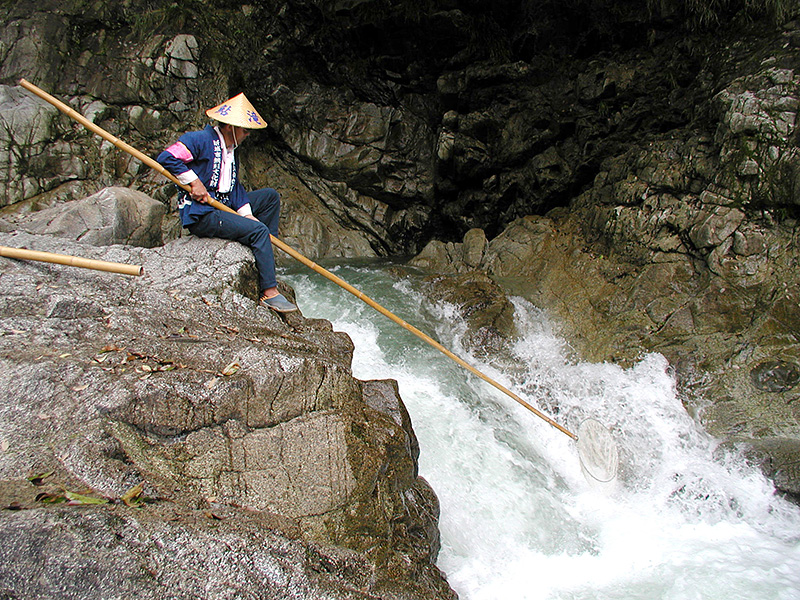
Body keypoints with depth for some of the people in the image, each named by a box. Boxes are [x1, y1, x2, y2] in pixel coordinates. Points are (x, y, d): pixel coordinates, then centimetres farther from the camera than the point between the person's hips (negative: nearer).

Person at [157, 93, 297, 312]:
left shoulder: (232, 149, 16)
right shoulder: (200, 140, -11)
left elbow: (235, 187, 13)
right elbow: (166, 158, -19)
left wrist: (248, 214, -1)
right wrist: (194, 182, -20)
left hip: (224, 207, 10)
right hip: (200, 215, -10)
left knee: (270, 196, 10)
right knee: (259, 231, -23)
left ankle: (265, 257, 5)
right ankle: (268, 291, -21)